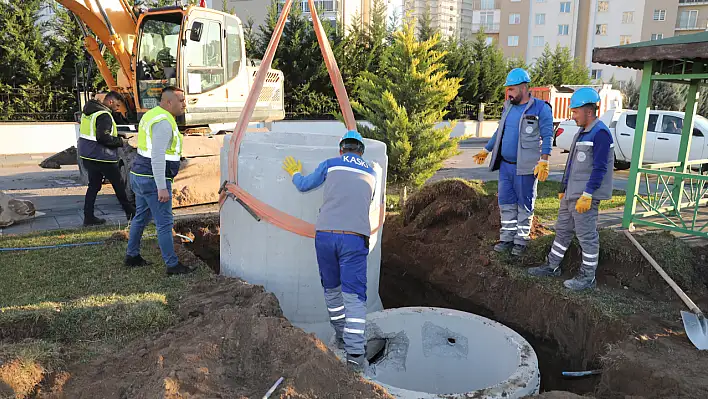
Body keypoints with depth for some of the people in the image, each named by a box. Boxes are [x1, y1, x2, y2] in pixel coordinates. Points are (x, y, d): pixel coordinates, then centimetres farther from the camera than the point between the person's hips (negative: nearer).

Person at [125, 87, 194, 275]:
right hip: (153, 179, -10)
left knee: (141, 217, 20)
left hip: (139, 175, 10)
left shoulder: (151, 114, 14)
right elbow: (158, 157, -25)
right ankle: (172, 265, 2)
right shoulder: (164, 122, -19)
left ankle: (132, 256, 31)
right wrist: (162, 188, -25)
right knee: (164, 222, -4)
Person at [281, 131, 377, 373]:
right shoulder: (371, 173, 19)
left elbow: (304, 185, 25)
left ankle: (341, 337, 32)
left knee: (332, 289, 19)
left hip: (325, 234, 0)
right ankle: (355, 355, -6)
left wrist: (295, 173, 48)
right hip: (355, 238, 0)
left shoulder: (331, 164, 12)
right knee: (354, 295, 0)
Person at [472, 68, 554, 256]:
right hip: (505, 165, 6)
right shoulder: (508, 106, 11)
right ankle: (507, 238, 20)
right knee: (506, 203, 10)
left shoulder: (540, 108, -8)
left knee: (524, 205, 4)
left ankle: (521, 241, 14)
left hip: (525, 168, -6)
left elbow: (547, 136, -10)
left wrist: (544, 161, -19)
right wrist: (486, 150, 25)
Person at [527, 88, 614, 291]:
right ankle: (552, 266, 27)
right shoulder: (582, 132, 16)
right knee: (563, 230, 16)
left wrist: (587, 195, -22)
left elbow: (600, 168, -20)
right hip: (571, 194, 10)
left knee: (587, 235, 0)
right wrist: (564, 189, 22)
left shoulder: (600, 133, -15)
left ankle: (588, 276, 11)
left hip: (585, 196, -10)